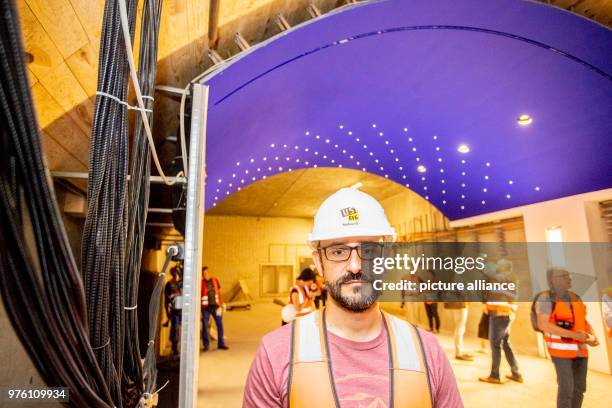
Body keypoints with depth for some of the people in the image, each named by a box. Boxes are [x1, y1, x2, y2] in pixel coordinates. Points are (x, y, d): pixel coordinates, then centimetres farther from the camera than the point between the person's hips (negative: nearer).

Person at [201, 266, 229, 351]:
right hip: (205, 307, -3)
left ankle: (221, 344, 17)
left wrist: (221, 304, 7)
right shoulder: (201, 283, -9)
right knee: (205, 325, 4)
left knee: (220, 324, 5)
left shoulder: (215, 280, 3)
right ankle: (206, 345, 19)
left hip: (215, 306, 3)